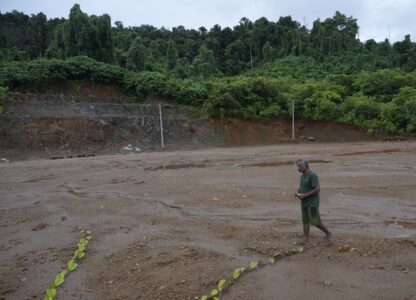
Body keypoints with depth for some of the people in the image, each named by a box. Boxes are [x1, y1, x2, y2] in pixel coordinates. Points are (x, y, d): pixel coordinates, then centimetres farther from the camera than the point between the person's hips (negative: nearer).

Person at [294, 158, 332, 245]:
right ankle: (306, 239, 10)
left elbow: (317, 189, -23)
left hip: (312, 203, -8)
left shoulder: (313, 176, -17)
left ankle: (328, 233, 17)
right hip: (304, 203, 8)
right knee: (305, 220, 6)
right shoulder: (302, 176, 9)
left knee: (315, 221, -4)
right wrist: (298, 193, -1)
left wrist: (304, 195, -21)